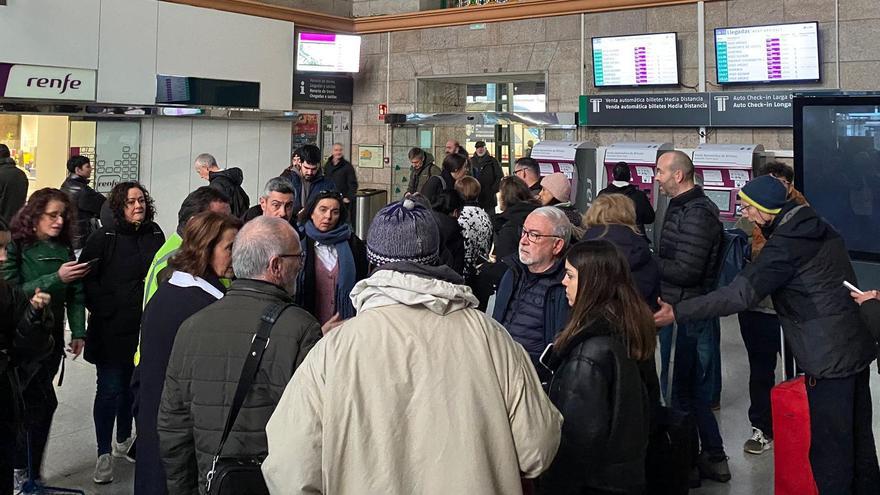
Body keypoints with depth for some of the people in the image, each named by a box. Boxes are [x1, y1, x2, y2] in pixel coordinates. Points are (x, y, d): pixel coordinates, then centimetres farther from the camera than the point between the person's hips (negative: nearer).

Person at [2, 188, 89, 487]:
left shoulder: (64, 249, 6)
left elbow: (75, 294, 7)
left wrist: (79, 332, 1)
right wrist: (56, 278, -23)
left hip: (52, 338, 4)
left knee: (35, 404, 8)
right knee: (43, 403, -8)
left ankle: (25, 472, 20)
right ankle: (26, 473, 8)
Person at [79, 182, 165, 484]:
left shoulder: (155, 235, 5)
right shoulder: (104, 238, -8)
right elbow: (86, 279, -9)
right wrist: (106, 308, -14)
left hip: (145, 327, 4)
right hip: (112, 329, -4)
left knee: (132, 386, 16)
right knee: (110, 388, -2)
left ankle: (123, 441, 34)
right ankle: (104, 454, 8)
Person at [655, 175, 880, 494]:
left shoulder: (785, 243, -19)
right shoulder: (821, 228, 9)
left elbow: (739, 294, -25)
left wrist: (678, 312, -23)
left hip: (829, 357, -9)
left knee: (829, 449, 0)